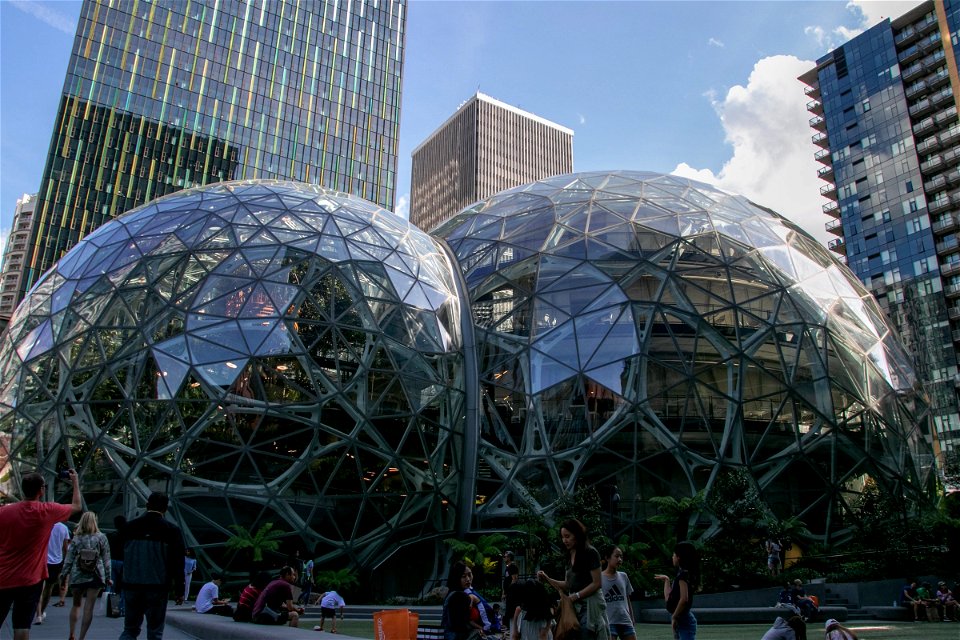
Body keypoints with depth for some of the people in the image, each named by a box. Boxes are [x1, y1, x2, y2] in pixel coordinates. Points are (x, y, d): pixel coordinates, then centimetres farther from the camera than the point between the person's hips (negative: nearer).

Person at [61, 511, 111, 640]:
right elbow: (106, 559, -1)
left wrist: (64, 575, 7)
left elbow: (69, 559, -1)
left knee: (76, 605, 18)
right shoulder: (101, 538, -1)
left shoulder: (76, 538, 1)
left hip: (77, 576, 2)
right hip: (95, 576, -2)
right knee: (89, 608, 1)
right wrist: (108, 577, 4)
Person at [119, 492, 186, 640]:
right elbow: (178, 562, -6)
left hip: (131, 587, 3)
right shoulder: (171, 530, -6)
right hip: (158, 589, -2)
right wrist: (179, 590, 2)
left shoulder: (129, 526, 2)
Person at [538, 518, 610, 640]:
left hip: (589, 606, -7)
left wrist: (576, 596, -15)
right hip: (575, 607, 7)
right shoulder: (570, 555, 13)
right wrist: (548, 579, 2)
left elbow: (596, 584, -12)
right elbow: (567, 585, 13)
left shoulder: (590, 553, -9)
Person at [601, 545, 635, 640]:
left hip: (625, 622, 5)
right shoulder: (600, 577, -3)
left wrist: (632, 621, 15)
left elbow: (627, 600, 16)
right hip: (608, 622, -5)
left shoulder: (623, 576, 10)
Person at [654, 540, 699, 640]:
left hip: (684, 620, -11)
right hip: (682, 620, 11)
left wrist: (674, 617, -16)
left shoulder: (683, 574, -13)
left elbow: (684, 599, -24)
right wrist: (666, 580, 27)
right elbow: (669, 597, 19)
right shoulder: (682, 574, 16)